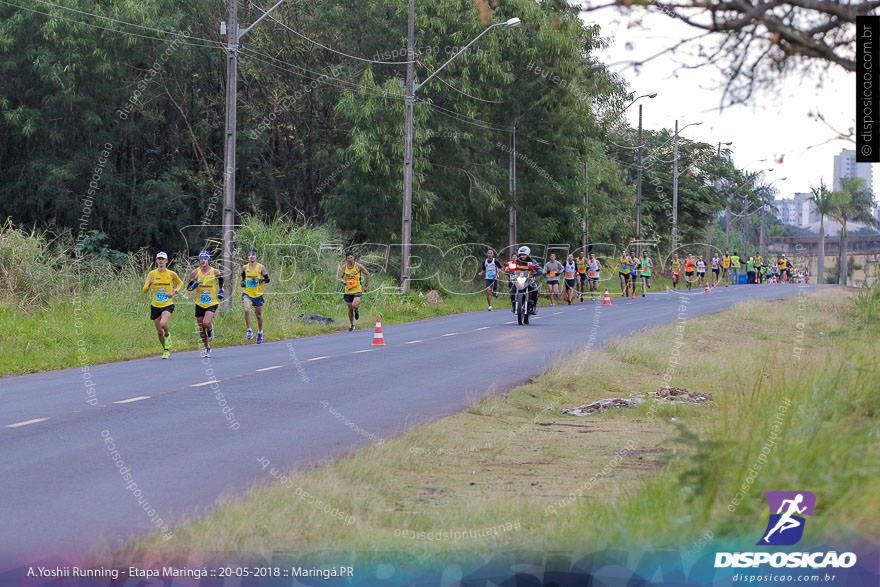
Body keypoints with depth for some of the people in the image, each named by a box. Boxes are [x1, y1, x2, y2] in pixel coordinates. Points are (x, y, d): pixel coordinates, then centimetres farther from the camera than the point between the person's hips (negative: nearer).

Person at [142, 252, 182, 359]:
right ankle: (166, 350, 28)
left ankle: (167, 335, 5)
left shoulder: (171, 274, -2)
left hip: (168, 305, -2)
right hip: (155, 306, 2)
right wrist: (149, 284, -22)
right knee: (159, 331, 6)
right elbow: (144, 290, -1)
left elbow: (180, 284, 16)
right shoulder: (152, 274, 0)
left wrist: (174, 292, -3)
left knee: (163, 323, -28)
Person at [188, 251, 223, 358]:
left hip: (212, 303, -2)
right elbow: (188, 287, 0)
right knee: (201, 329, 7)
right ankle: (207, 348, 26)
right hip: (200, 304, 2)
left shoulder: (214, 272, -5)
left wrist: (220, 291, 11)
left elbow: (221, 280, 18)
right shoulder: (195, 272, -5)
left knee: (206, 323, -25)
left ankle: (210, 329, 11)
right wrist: (193, 285, -21)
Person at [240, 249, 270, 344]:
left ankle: (260, 333, 32)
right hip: (247, 293, 1)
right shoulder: (245, 267, 3)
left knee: (258, 315, 10)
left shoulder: (261, 267, -5)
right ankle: (249, 330, -14)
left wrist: (260, 280, -19)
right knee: (246, 310, -25)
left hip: (257, 294, -1)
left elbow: (267, 279, -2)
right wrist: (242, 282, 5)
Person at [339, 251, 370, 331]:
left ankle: (357, 310, 13)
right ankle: (351, 325, 24)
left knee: (355, 305, -24)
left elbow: (367, 274, 3)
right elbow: (340, 278, 8)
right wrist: (342, 281, -16)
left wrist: (366, 285, 3)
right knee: (350, 308, 7)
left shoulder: (358, 266, -6)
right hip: (348, 290, 3)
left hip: (357, 289, -3)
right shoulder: (344, 267, 2)